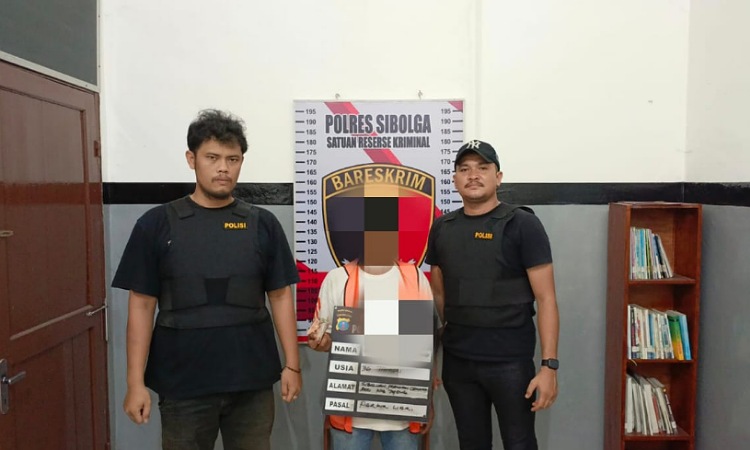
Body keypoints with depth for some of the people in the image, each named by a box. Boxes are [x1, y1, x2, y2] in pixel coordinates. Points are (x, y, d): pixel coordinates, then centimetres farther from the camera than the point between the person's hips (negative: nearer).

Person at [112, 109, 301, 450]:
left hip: (252, 381, 1)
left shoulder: (262, 225, 0)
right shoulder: (157, 224, -3)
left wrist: (292, 364, -2)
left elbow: (280, 296, 2)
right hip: (183, 383, -1)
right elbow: (142, 305, -2)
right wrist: (136, 382, -4)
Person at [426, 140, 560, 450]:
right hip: (456, 361, 4)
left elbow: (545, 298, -9)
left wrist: (549, 365, -14)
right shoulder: (442, 228, 5)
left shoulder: (522, 224, -7)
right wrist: (433, 352, 12)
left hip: (510, 361, -4)